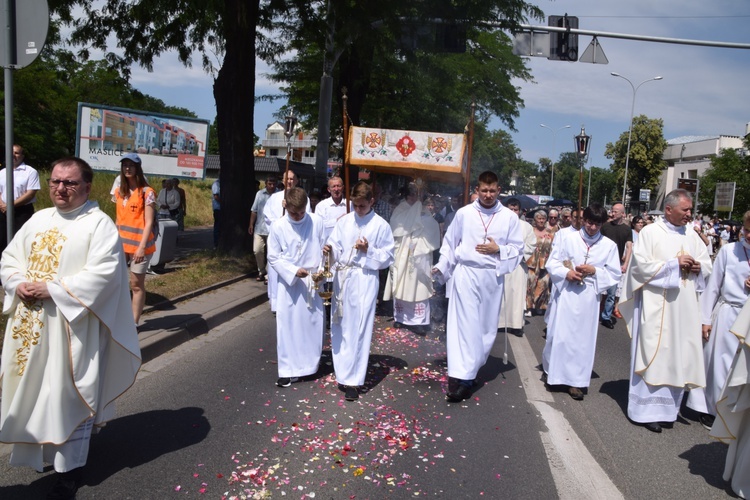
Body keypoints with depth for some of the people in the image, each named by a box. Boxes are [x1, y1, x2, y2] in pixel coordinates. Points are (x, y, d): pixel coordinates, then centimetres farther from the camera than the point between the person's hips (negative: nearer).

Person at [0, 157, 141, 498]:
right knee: (33, 389, 17)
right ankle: (41, 451, 36)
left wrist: (51, 289, -21)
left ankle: (69, 466, 14)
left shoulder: (99, 224, -10)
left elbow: (103, 273, -20)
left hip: (72, 327, -7)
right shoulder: (39, 219, 12)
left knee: (67, 394, 1)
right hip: (30, 325, 7)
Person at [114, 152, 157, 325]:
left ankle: (134, 322, 12)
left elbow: (149, 222, -12)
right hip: (121, 244, 6)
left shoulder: (147, 192, -8)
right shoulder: (119, 192, 11)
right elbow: (119, 219, 16)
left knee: (137, 284, 3)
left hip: (139, 246, -6)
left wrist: (142, 247, -17)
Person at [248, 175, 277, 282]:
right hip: (259, 228, 4)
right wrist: (251, 225, 10)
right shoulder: (260, 194, 6)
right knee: (257, 251, 6)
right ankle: (261, 271, 26)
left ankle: (268, 274, 13)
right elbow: (254, 210, 11)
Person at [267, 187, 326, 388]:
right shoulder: (278, 227, -7)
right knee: (287, 325, 1)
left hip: (313, 282, 1)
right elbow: (273, 258, -3)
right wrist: (294, 271, -15)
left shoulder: (317, 222, -5)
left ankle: (310, 364, 26)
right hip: (288, 283, -1)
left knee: (313, 324, 7)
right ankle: (288, 370, 11)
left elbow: (324, 249, 4)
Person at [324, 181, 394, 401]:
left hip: (365, 280, -4)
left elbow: (387, 257, 0)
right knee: (340, 328, 9)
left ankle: (353, 380, 4)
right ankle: (344, 373, 23)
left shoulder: (381, 226, -2)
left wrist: (368, 250, -15)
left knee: (359, 330, -3)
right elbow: (336, 249, 8)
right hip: (342, 277, 4)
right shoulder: (344, 221, 8)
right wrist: (330, 250, -14)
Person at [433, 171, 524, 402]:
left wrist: (498, 249, -10)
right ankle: (461, 377, -9)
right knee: (464, 325, -8)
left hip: (493, 277, 2)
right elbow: (450, 243, 9)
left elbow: (518, 249, 7)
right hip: (466, 273, -2)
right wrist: (442, 266, -1)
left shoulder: (510, 217, 3)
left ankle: (470, 370, 24)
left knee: (487, 326, 9)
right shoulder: (463, 213, 2)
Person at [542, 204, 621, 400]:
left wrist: (595, 271, -12)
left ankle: (576, 381, 15)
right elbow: (551, 263, 2)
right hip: (566, 294, -1)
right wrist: (566, 272, -16)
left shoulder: (609, 245, 2)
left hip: (589, 297, 1)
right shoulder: (568, 239, 1)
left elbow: (615, 274, 4)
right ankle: (551, 370, 26)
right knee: (559, 334, 3)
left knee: (583, 338, 5)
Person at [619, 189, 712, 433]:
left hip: (684, 307, 6)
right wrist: (674, 264, -15)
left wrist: (697, 267, -6)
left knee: (678, 356, 7)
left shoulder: (692, 235, 12)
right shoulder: (650, 232, -4)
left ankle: (667, 407, 18)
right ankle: (647, 409, 6)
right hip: (656, 307, -5)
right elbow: (641, 265, -12)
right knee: (653, 355, -3)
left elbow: (708, 266, 16)